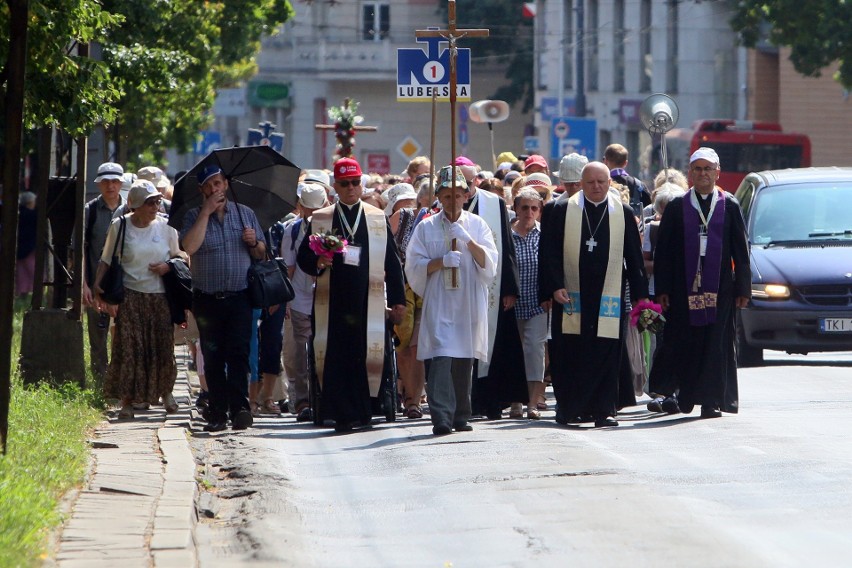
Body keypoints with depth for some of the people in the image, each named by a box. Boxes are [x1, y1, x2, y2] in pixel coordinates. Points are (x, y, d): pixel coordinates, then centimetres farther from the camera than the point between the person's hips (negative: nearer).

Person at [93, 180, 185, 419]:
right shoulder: (120, 226, 0)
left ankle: (165, 391, 25)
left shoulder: (165, 227, 5)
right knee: (128, 347, -7)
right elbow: (106, 261, 6)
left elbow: (180, 256, 16)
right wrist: (98, 287, -6)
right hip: (130, 295, -2)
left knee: (163, 346, 1)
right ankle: (127, 401, -2)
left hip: (160, 296, 2)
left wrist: (168, 267, -5)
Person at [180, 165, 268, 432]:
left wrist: (254, 242, -6)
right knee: (213, 358, 2)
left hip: (239, 297, 0)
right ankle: (217, 412, 7)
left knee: (238, 352, -12)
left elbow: (261, 254, 17)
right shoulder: (194, 216, 5)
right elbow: (189, 247, -14)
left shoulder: (245, 214, 12)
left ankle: (239, 407, -18)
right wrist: (206, 212, -12)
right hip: (207, 299, 0)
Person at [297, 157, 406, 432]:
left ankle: (363, 410, 6)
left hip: (368, 303, 0)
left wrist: (398, 299, 6)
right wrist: (317, 263, -11)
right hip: (333, 303, 0)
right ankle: (342, 415, -3)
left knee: (367, 356, -5)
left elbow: (392, 263, 12)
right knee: (336, 358, -6)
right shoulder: (320, 219, 11)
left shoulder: (379, 219, 13)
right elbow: (303, 256, 12)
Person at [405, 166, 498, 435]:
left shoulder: (477, 225, 10)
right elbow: (414, 266, 1)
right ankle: (441, 417, -21)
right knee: (441, 358, -15)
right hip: (438, 303, -2)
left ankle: (461, 417, 17)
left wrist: (469, 241, -12)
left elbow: (489, 264, 2)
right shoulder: (426, 228, 6)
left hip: (469, 304, 2)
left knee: (464, 361, 7)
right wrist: (442, 261, -14)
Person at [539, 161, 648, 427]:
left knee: (606, 354, -4)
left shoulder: (623, 214, 7)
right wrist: (555, 286, -8)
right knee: (569, 354, 2)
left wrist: (640, 295, 5)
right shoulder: (562, 211, 4)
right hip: (571, 295, 0)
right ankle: (568, 407, 12)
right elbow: (548, 252, 2)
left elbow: (634, 257, 9)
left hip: (608, 297, 0)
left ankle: (603, 410, 1)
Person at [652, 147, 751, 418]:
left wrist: (742, 289, 1)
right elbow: (663, 251, 4)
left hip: (720, 288, 0)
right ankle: (687, 393, 17)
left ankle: (712, 400, -2)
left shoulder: (730, 206, 6)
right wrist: (662, 290, -2)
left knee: (716, 343, -4)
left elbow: (741, 251, 6)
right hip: (684, 288, 1)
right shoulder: (677, 207, 6)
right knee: (686, 343, 2)